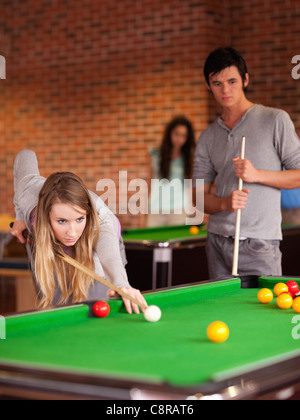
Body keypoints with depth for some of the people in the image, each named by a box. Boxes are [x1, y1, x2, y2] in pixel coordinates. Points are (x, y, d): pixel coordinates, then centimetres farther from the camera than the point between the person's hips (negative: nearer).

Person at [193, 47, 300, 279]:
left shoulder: (275, 120, -1)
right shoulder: (208, 138, 11)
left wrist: (257, 175, -15)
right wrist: (225, 203, -11)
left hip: (259, 244, -4)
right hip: (218, 242, 4)